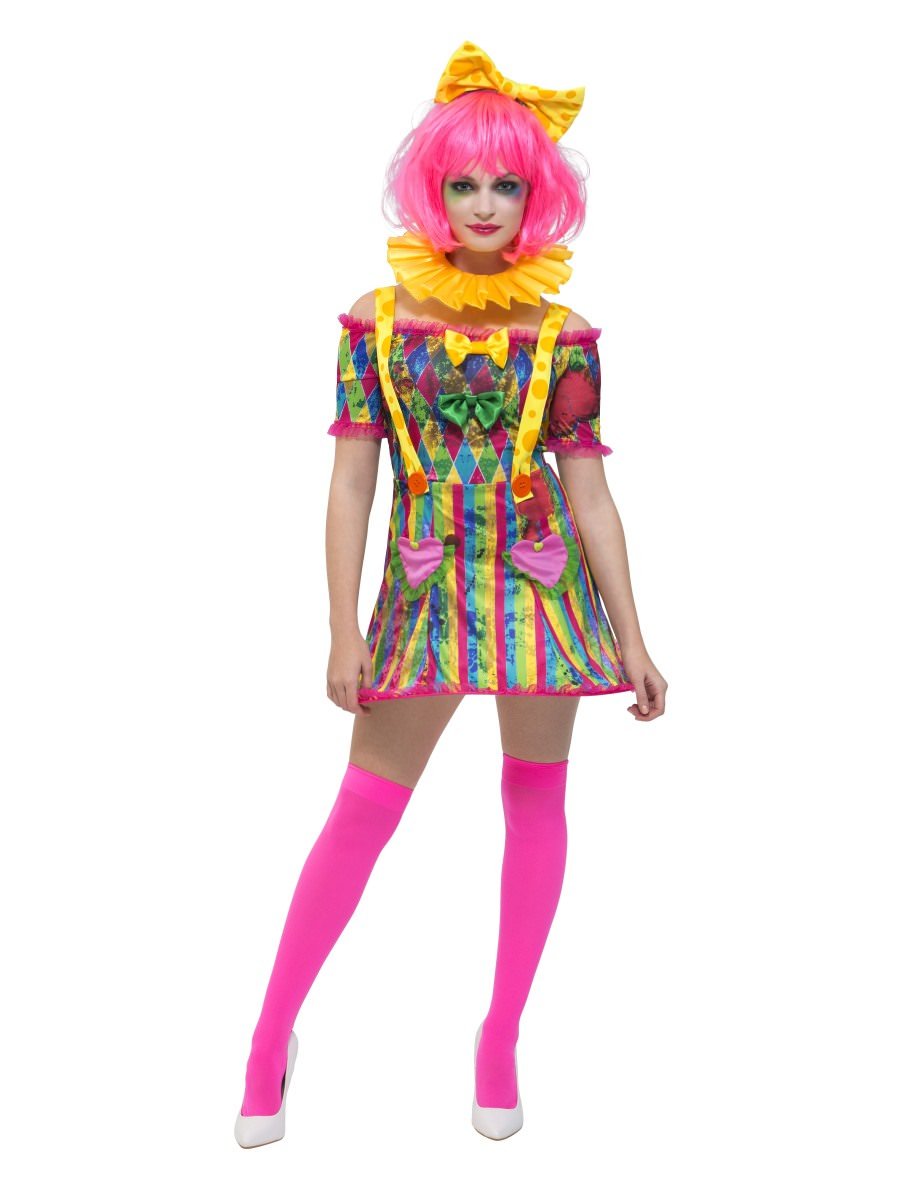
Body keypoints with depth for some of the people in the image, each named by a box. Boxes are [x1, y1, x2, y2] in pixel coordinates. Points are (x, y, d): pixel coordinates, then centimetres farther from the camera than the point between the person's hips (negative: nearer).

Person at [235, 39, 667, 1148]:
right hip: (426, 589, -1)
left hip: (545, 583, 2)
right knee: (364, 807, 1)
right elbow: (350, 483, 0)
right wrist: (344, 633, -5)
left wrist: (631, 639, 2)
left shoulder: (560, 332, 3)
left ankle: (501, 1041, 23)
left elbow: (589, 487, 4)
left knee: (536, 797, 7)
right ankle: (272, 1033, 16)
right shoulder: (376, 320, 2)